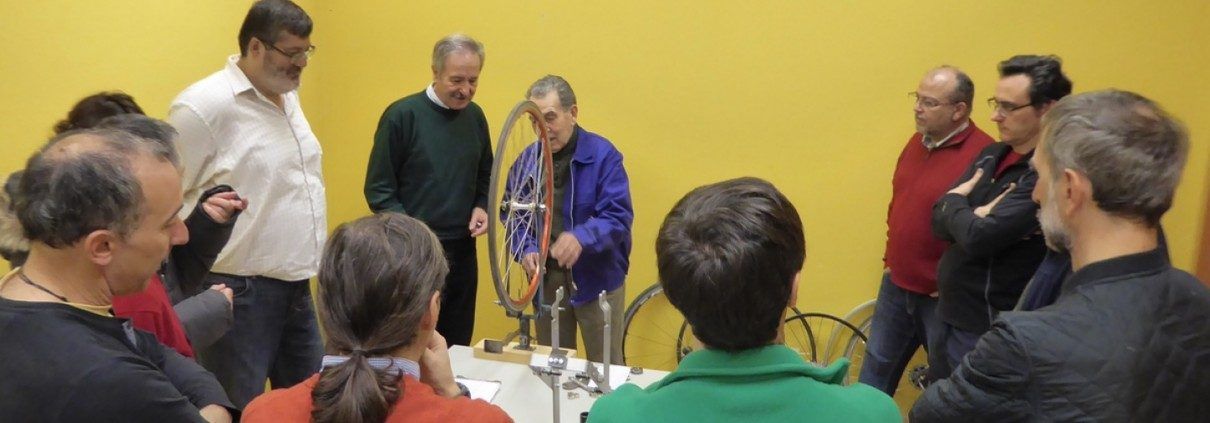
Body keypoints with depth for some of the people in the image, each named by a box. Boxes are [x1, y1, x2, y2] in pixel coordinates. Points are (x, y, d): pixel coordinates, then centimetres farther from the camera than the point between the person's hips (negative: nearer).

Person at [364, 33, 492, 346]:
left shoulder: (475, 116, 6)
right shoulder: (402, 115, -10)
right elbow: (378, 189, -9)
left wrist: (482, 207, -1)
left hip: (463, 251, 5)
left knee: (458, 346, 15)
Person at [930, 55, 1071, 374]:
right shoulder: (991, 156, 6)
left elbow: (978, 238, -27)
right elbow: (940, 223, 2)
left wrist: (954, 203, -7)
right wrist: (972, 215, -18)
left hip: (986, 329, -8)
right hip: (950, 314, 8)